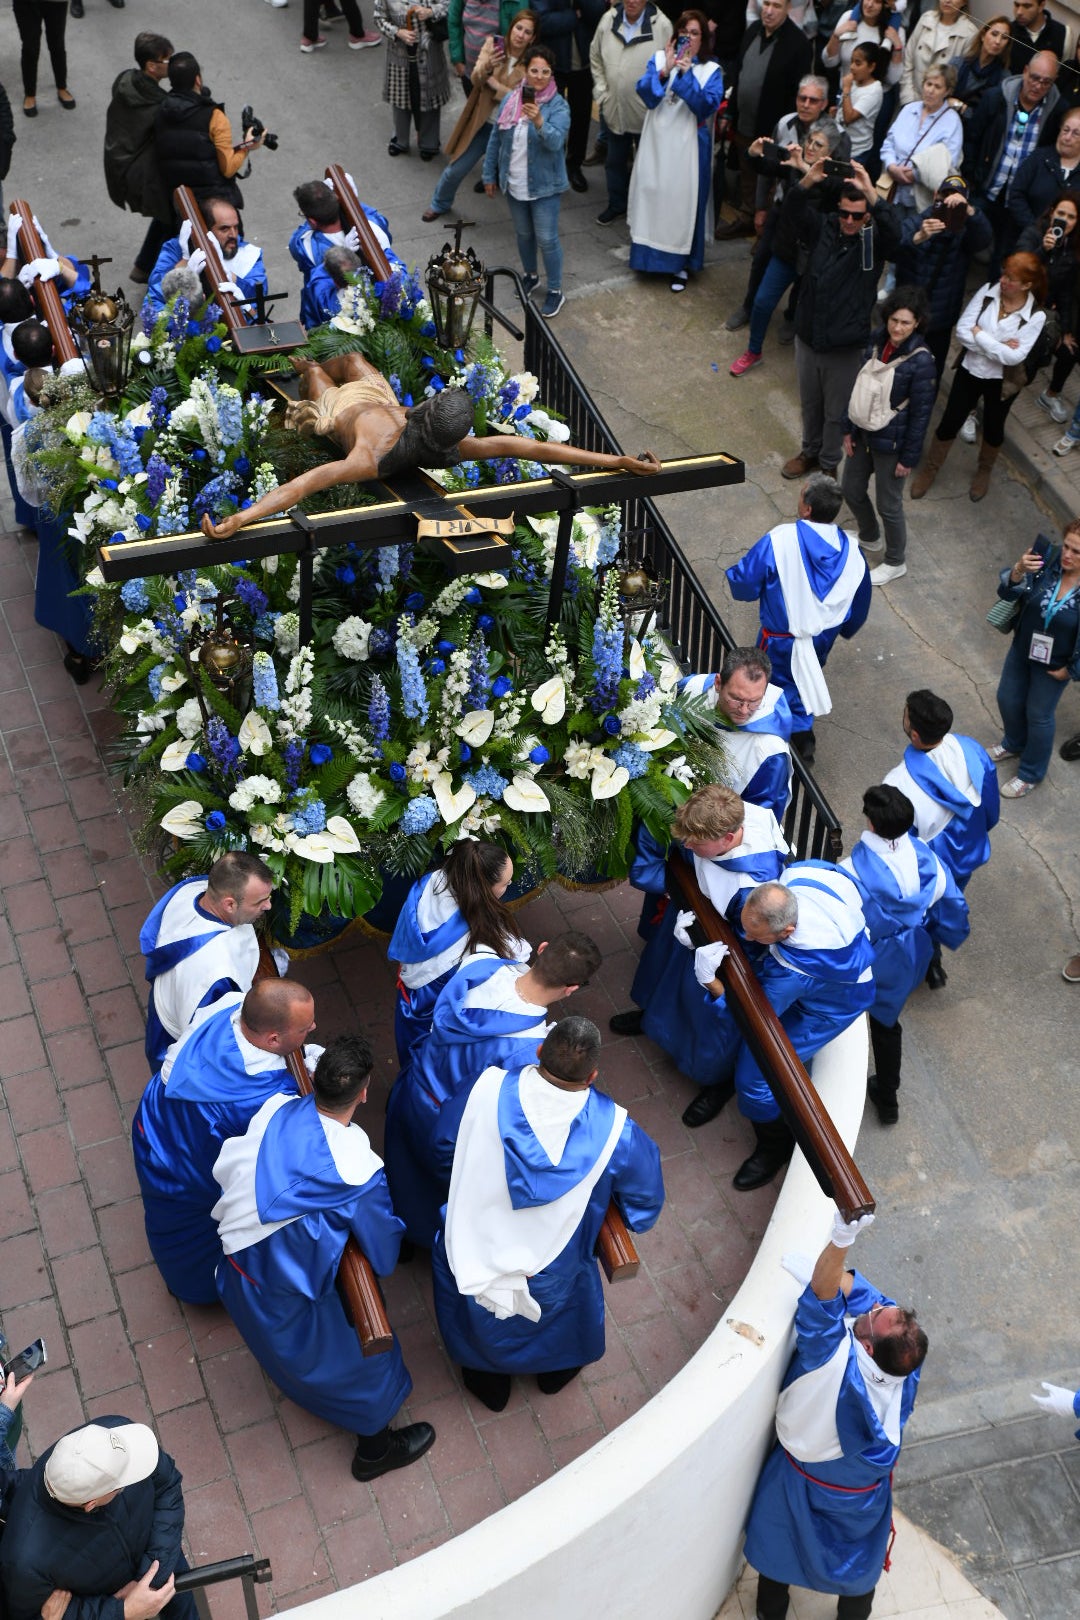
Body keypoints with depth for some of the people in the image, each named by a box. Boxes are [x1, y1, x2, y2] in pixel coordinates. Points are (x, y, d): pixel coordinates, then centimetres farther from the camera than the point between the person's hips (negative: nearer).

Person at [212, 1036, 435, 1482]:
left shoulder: (275, 1109, -20)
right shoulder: (358, 1171, -33)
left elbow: (225, 1169, -2)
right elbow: (383, 1250, -16)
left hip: (238, 1269, 5)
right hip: (290, 1293, -5)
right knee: (360, 1359, 22)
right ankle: (375, 1448, 42)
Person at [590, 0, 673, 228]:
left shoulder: (662, 25, -16)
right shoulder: (608, 19, -4)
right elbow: (596, 58, 9)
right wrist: (600, 93, 5)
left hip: (648, 112, -4)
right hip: (613, 108, 4)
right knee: (614, 160, 18)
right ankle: (617, 204, 36)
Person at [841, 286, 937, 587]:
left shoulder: (921, 361, -24)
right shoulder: (877, 341, -6)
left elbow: (921, 414, -17)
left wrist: (909, 457, -12)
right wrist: (849, 429, 8)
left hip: (890, 442, -7)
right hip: (863, 432, 7)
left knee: (888, 504, 8)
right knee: (852, 490, 22)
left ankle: (895, 563, 31)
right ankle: (868, 537, 51)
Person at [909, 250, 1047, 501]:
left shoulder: (1035, 316, -20)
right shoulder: (988, 291, -14)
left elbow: (1014, 357, -25)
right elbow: (962, 330, -17)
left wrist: (979, 334, -21)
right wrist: (998, 346, -25)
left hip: (1002, 381, -1)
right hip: (970, 370, 1)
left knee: (993, 428, 20)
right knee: (949, 423, 11)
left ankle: (984, 471, 47)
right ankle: (930, 469, 34)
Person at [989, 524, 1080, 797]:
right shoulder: (1048, 559, -22)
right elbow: (1008, 592, -20)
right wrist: (1018, 571, -40)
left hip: (1054, 664, -4)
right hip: (1023, 648, 4)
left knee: (1038, 714, 15)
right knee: (1008, 699, 24)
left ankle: (1031, 774, 42)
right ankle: (1014, 744, 57)